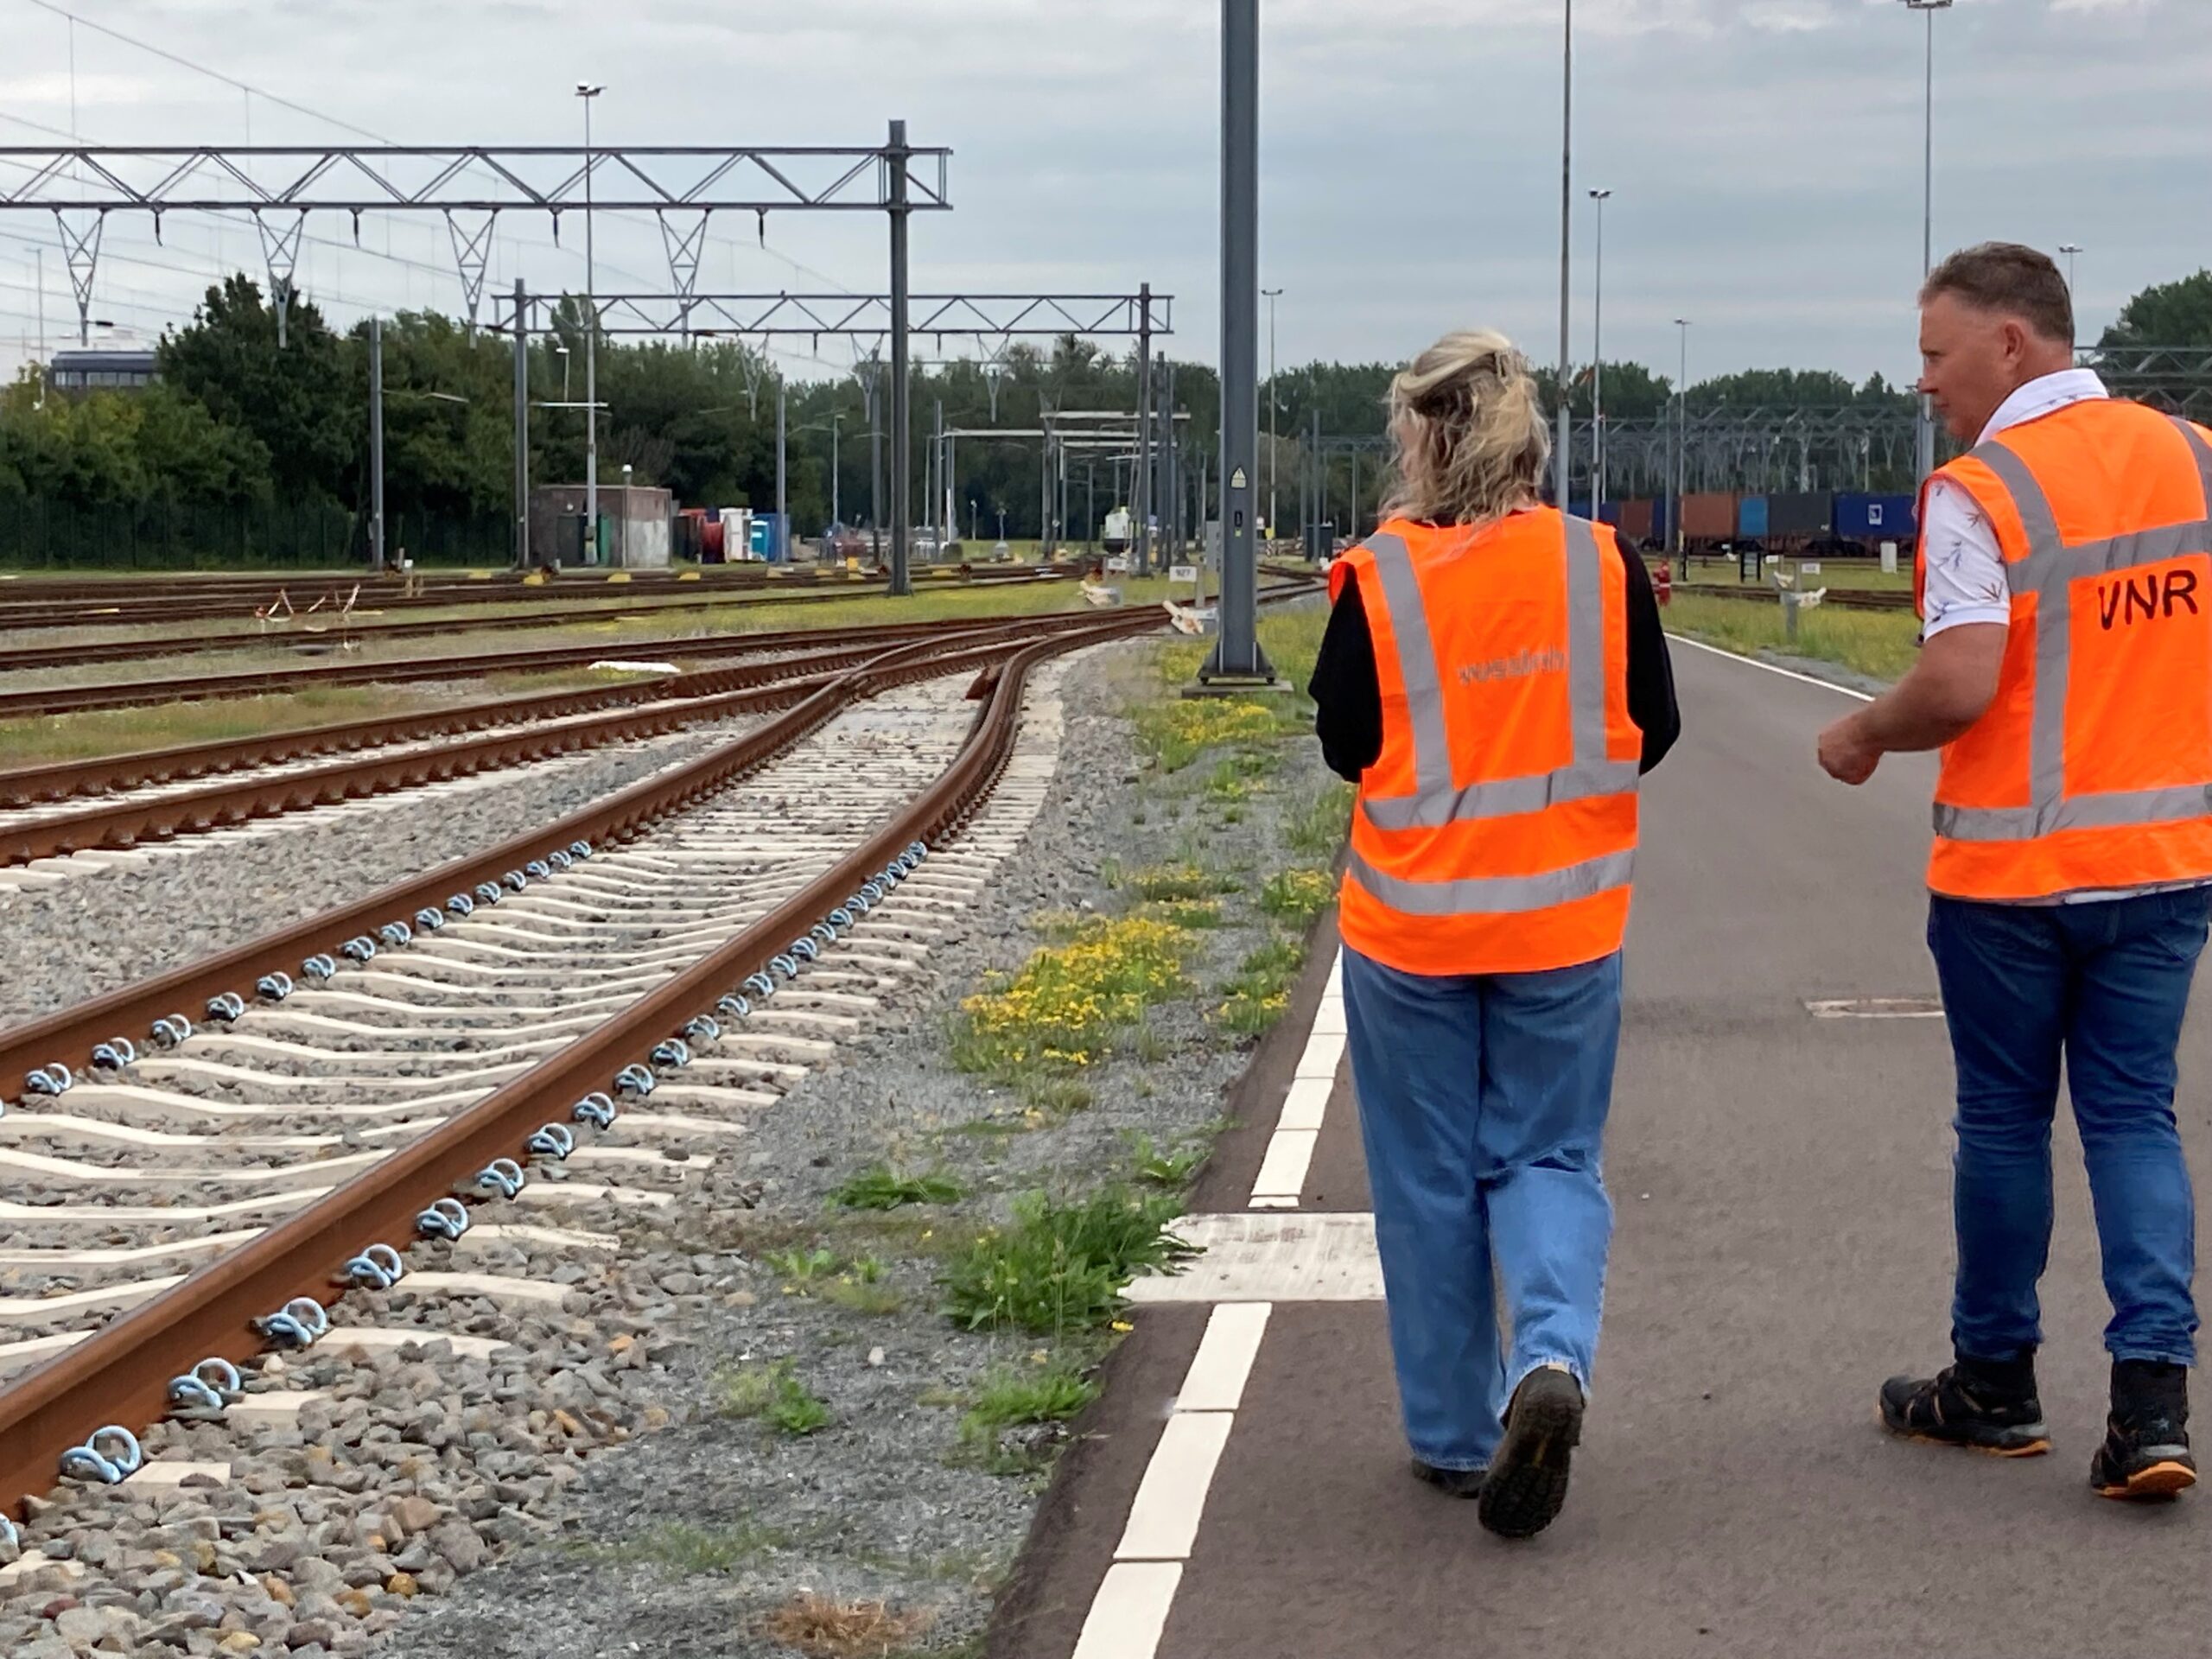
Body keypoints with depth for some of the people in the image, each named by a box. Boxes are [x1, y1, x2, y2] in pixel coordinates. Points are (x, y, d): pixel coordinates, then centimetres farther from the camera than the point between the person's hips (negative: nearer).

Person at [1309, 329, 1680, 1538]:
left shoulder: (1379, 580, -12)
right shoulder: (1602, 567, -6)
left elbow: (1345, 747, -3)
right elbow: (1652, 732, 1)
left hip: (1411, 923, -1)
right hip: (1563, 921, 1)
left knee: (1430, 1180, 12)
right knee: (1549, 1157, 12)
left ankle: (1454, 1435, 19)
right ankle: (1553, 1358, -15)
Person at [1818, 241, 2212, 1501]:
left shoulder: (1979, 493, -15)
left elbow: (1960, 686, -23)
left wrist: (1863, 737, -5)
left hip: (2012, 867, -4)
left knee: (2006, 1118, 11)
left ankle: (1996, 1384, 25)